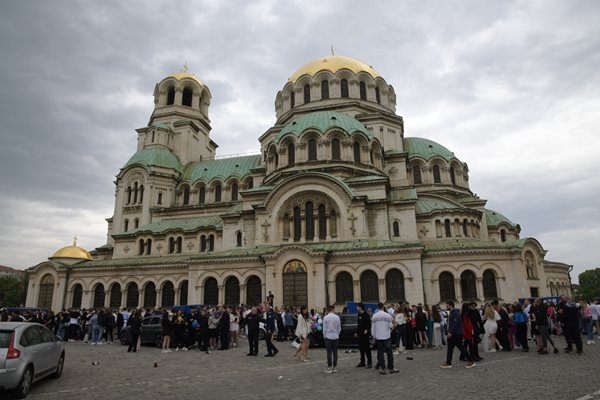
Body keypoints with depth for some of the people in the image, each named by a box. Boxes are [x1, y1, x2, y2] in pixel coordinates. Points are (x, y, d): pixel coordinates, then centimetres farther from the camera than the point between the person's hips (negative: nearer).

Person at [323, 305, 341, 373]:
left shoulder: (325, 318, -8)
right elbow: (339, 328, 5)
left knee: (329, 353, 0)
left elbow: (324, 329, -4)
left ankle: (329, 368, 2)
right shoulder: (337, 317, -2)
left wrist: (324, 336, 9)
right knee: (335, 352, 9)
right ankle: (335, 368, 14)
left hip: (328, 337, -3)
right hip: (336, 337, 3)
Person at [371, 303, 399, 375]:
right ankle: (391, 368, 11)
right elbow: (390, 326, -5)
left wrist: (374, 336, 12)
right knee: (389, 352, 6)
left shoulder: (374, 316, -2)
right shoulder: (387, 315, -9)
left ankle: (382, 368, 6)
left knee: (380, 352, 6)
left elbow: (373, 327, 2)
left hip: (378, 337, 2)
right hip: (387, 336, -2)